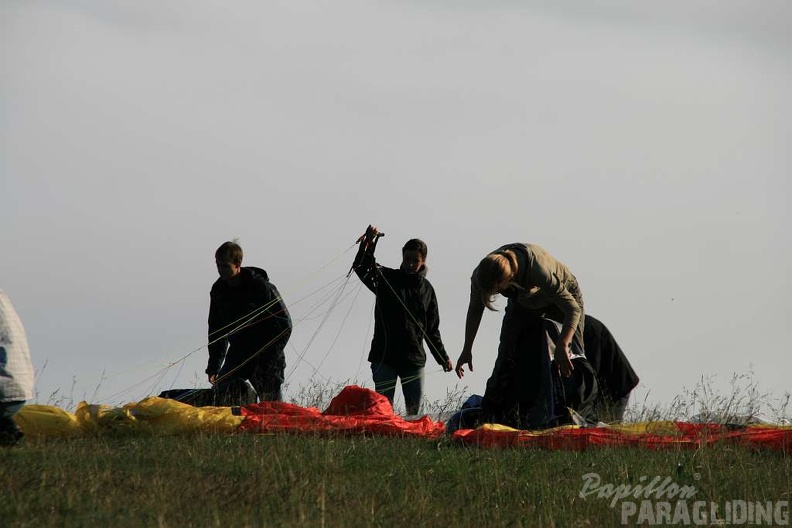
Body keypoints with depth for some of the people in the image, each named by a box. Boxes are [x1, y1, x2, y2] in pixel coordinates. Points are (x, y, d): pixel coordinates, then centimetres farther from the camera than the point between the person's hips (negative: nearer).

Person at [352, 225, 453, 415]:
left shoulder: (426, 289, 12)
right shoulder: (387, 278, 4)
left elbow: (432, 330, 17)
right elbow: (362, 267, -15)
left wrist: (443, 358, 13)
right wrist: (368, 243, -32)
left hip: (414, 358, 3)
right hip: (384, 356, -3)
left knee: (415, 409, 1)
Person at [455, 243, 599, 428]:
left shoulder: (539, 270, -46)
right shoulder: (483, 273, -29)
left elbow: (573, 308, -42)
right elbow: (475, 309, -8)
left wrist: (562, 346, -54)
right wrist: (467, 350, -5)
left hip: (562, 296, -5)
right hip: (524, 303, 5)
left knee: (566, 361, -16)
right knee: (509, 357, -7)